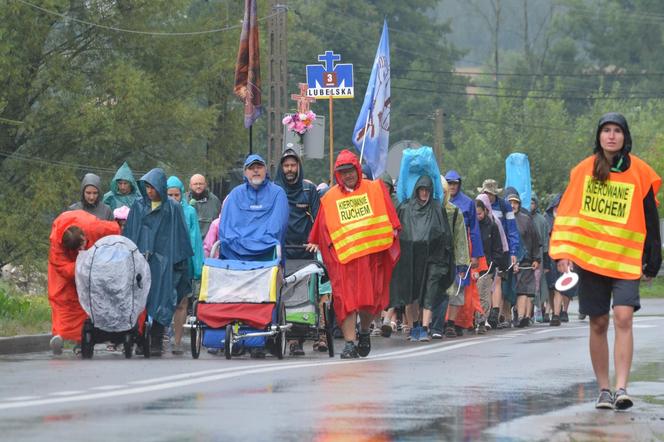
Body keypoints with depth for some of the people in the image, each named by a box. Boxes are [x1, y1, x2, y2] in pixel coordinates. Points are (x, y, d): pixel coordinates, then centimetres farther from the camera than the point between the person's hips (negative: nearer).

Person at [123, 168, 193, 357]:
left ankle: (156, 344, -2)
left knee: (159, 302, -4)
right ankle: (141, 341, 2)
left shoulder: (172, 208, 3)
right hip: (139, 261, 2)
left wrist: (180, 261, 0)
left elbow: (181, 236, 4)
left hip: (163, 262, -2)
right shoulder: (138, 205, 9)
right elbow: (128, 233, 12)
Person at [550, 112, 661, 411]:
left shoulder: (639, 173, 0)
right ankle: (603, 390, 15)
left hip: (627, 260, -2)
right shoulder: (584, 171, 5)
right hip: (590, 258, 2)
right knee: (598, 324, 6)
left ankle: (621, 388, -20)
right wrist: (562, 252, -2)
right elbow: (567, 212, 8)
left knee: (623, 318, -17)